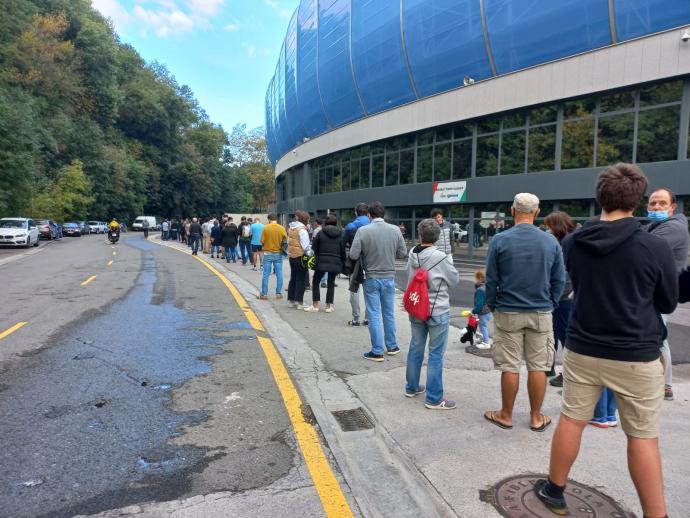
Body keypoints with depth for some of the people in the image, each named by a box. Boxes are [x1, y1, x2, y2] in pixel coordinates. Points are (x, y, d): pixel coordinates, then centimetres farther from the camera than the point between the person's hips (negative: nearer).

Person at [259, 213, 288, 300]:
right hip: (278, 254, 1)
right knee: (279, 274, 7)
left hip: (268, 253, -1)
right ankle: (278, 293, 10)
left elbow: (262, 242, -6)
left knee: (266, 274, 5)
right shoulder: (282, 228, -4)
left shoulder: (265, 228, -7)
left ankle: (264, 294, 8)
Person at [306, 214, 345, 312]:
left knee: (316, 282, 11)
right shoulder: (340, 235, 4)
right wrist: (342, 264, 10)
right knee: (331, 283, 13)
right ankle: (329, 306, 13)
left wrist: (316, 259, 10)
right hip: (335, 263, 2)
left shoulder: (320, 233, -1)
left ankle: (315, 305, 10)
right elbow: (343, 251, 4)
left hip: (322, 262, -2)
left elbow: (314, 248, 0)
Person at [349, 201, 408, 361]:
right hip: (389, 277, 3)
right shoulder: (395, 230, -6)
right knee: (389, 313, 17)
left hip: (371, 278, -3)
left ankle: (377, 351, 10)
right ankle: (392, 346, 29)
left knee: (374, 315, 5)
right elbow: (403, 253, -1)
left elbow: (353, 255, -14)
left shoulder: (363, 231, -14)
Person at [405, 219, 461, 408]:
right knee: (436, 354, 3)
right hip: (437, 311, -6)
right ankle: (434, 398, 10)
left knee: (415, 348, 18)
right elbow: (455, 280, -5)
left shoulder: (412, 255, -3)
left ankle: (411, 387, 33)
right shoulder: (441, 257, -19)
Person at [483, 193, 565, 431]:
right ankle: (536, 418, 22)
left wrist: (492, 306, 6)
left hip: (508, 313, -1)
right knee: (538, 367, 10)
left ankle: (506, 415, 20)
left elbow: (491, 279, -6)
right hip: (541, 313, 2)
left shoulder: (499, 240, -9)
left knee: (510, 367, 7)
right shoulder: (550, 241, -3)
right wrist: (550, 304, 13)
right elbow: (559, 280, 1)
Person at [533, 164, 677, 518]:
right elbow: (669, 303, 1)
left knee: (570, 420, 14)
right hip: (636, 355, -2)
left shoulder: (572, 242, -5)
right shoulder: (655, 247, -14)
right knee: (643, 437, 11)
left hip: (582, 349, 3)